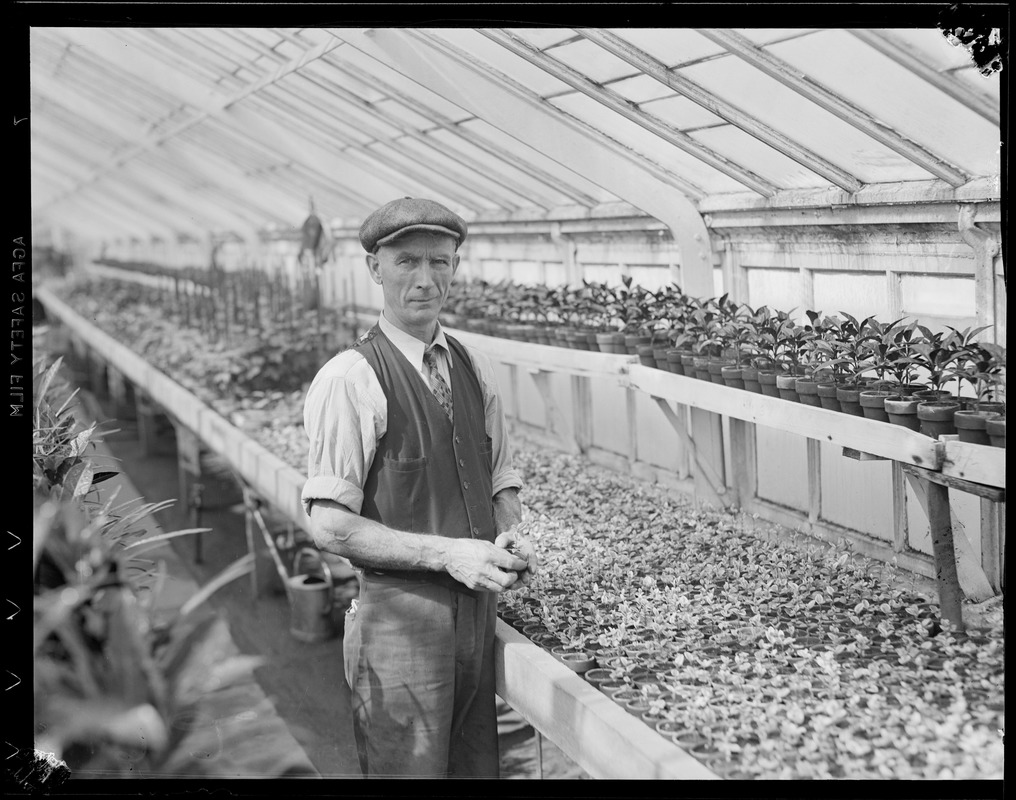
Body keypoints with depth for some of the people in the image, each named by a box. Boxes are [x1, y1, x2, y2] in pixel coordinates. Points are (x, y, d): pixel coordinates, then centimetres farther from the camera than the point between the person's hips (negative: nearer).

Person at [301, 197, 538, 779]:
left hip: (478, 606, 6)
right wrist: (445, 553, -22)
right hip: (399, 615, -6)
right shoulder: (350, 378, -13)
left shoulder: (476, 368, 6)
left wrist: (510, 535, -5)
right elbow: (330, 526, -16)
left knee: (477, 767, 17)